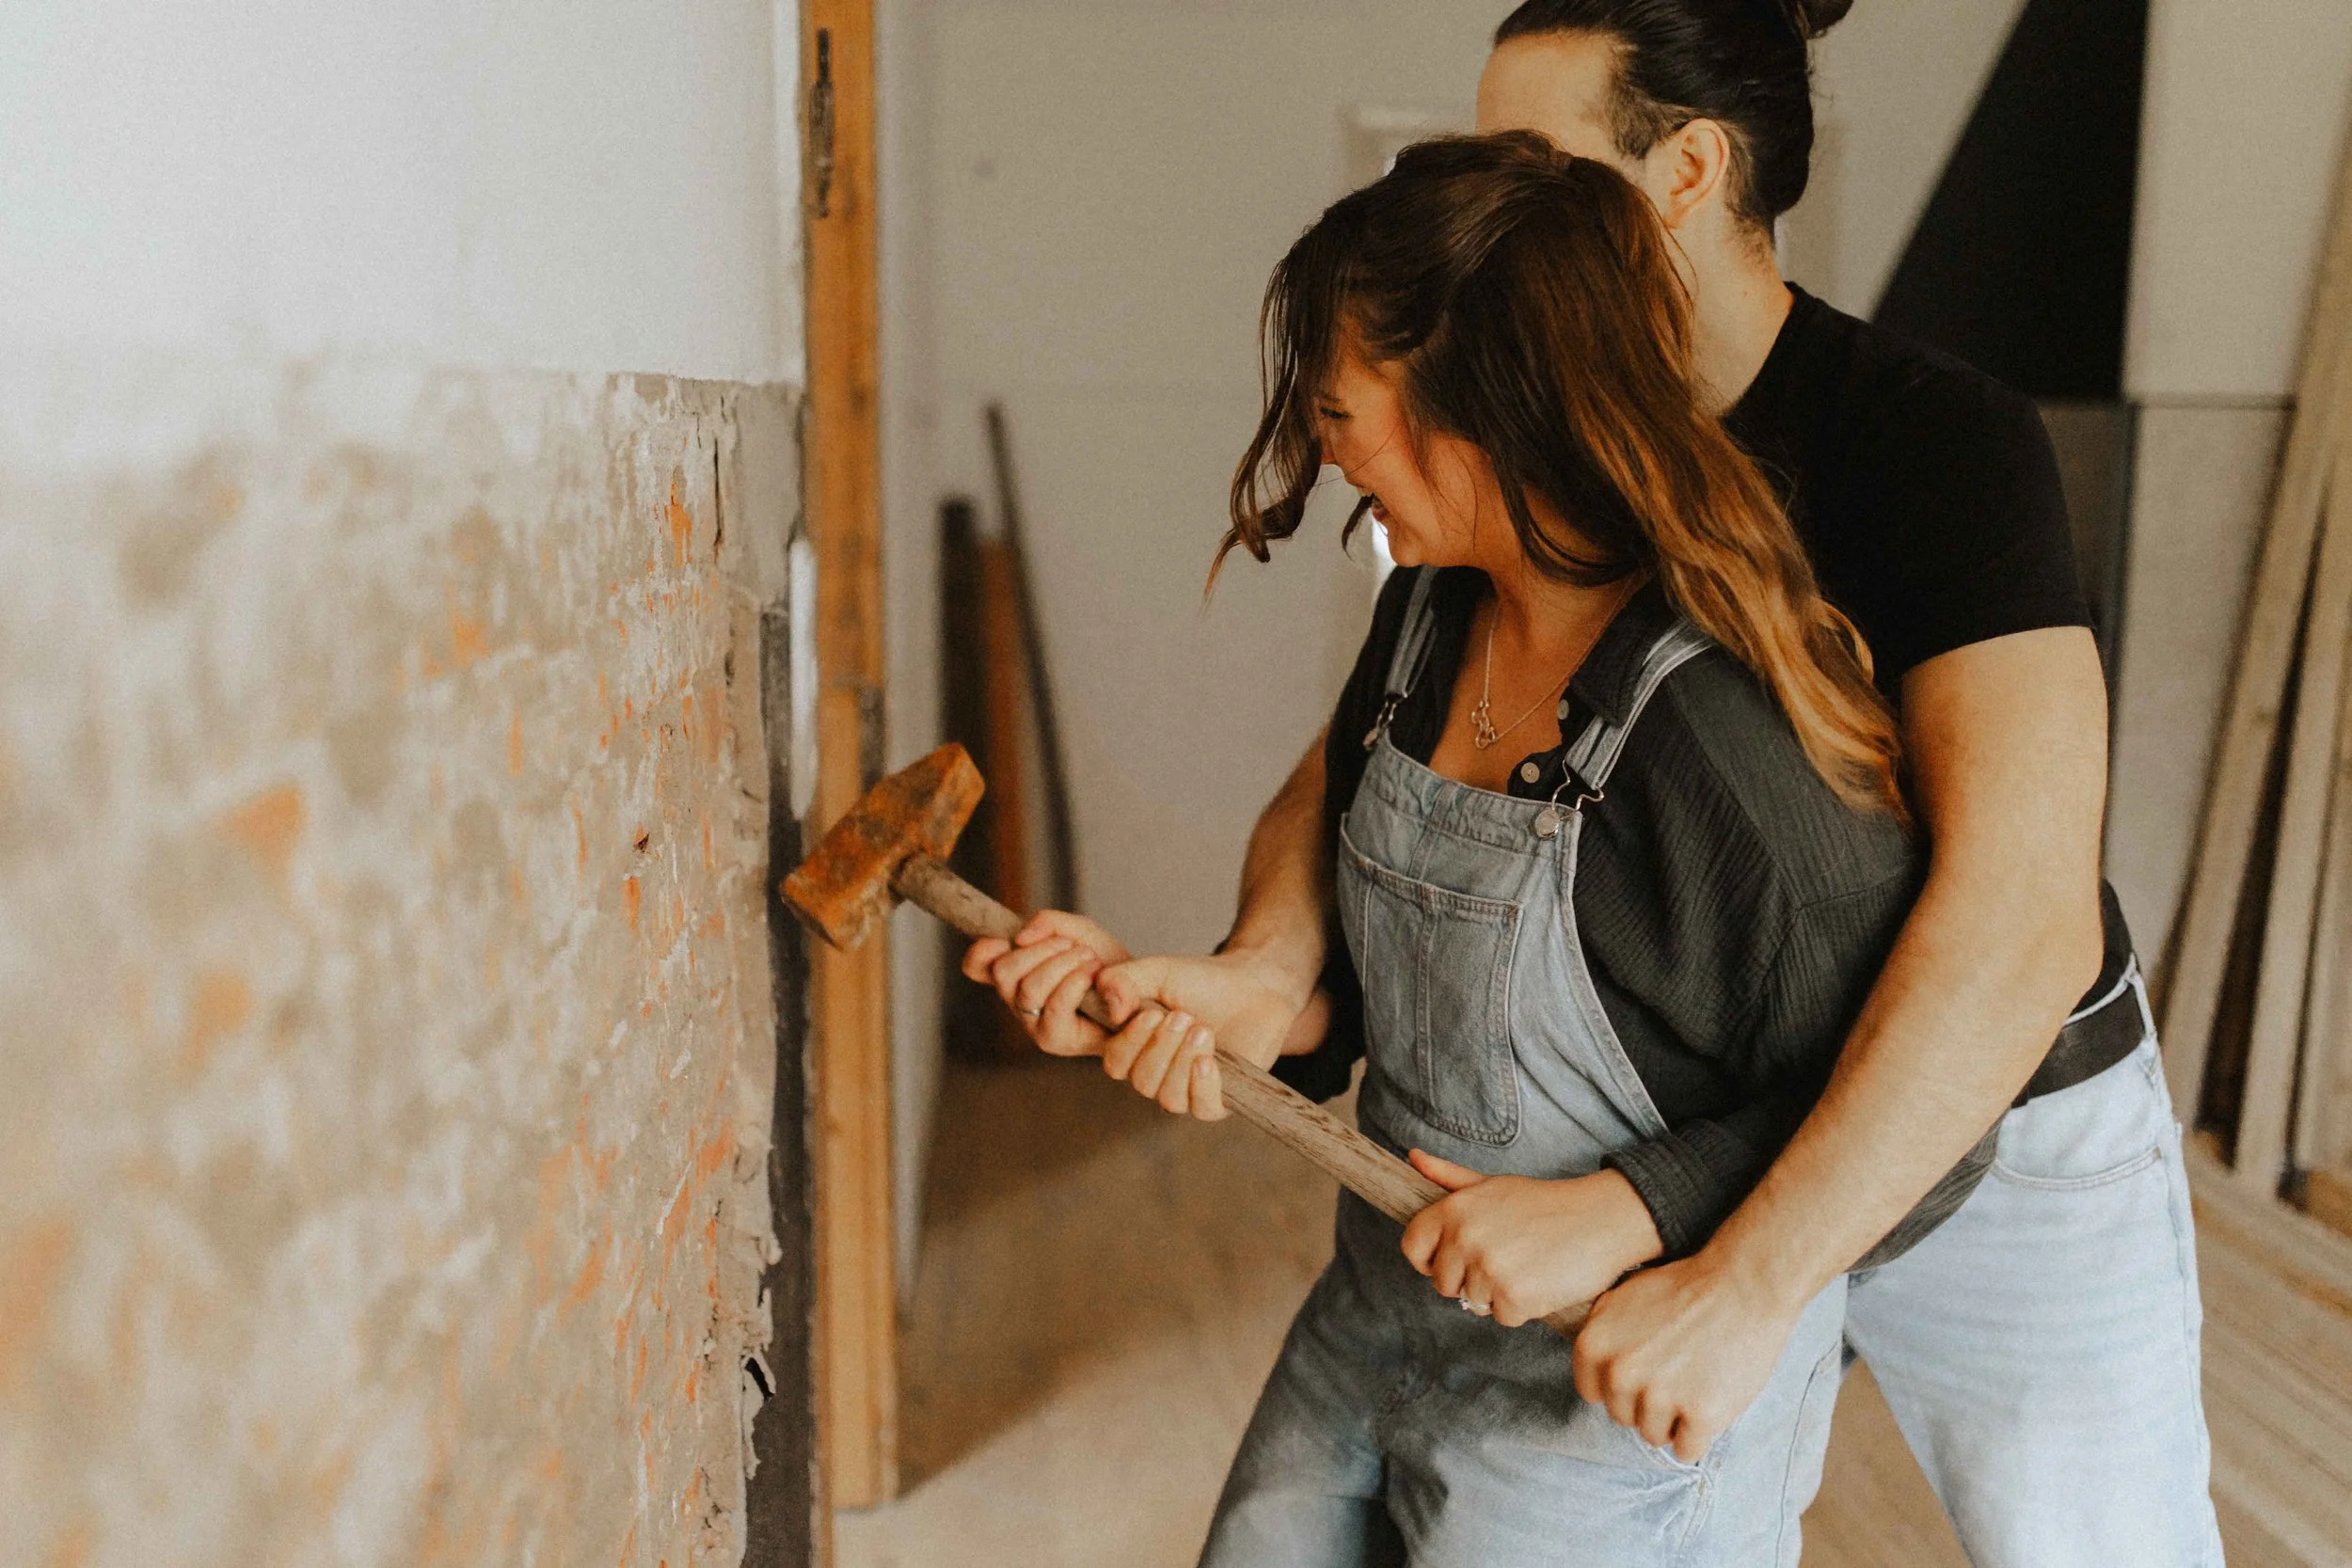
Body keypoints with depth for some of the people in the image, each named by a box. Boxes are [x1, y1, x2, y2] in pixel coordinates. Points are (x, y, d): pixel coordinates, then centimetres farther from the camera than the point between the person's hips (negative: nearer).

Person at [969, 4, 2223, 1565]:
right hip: (1727, 1133, 5)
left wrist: (1750, 1283, -40)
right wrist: (1267, 974, -32)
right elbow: (1354, 761, -10)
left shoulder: (1937, 437, -25)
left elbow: (2020, 912, -36)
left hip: (2012, 1134, -4)